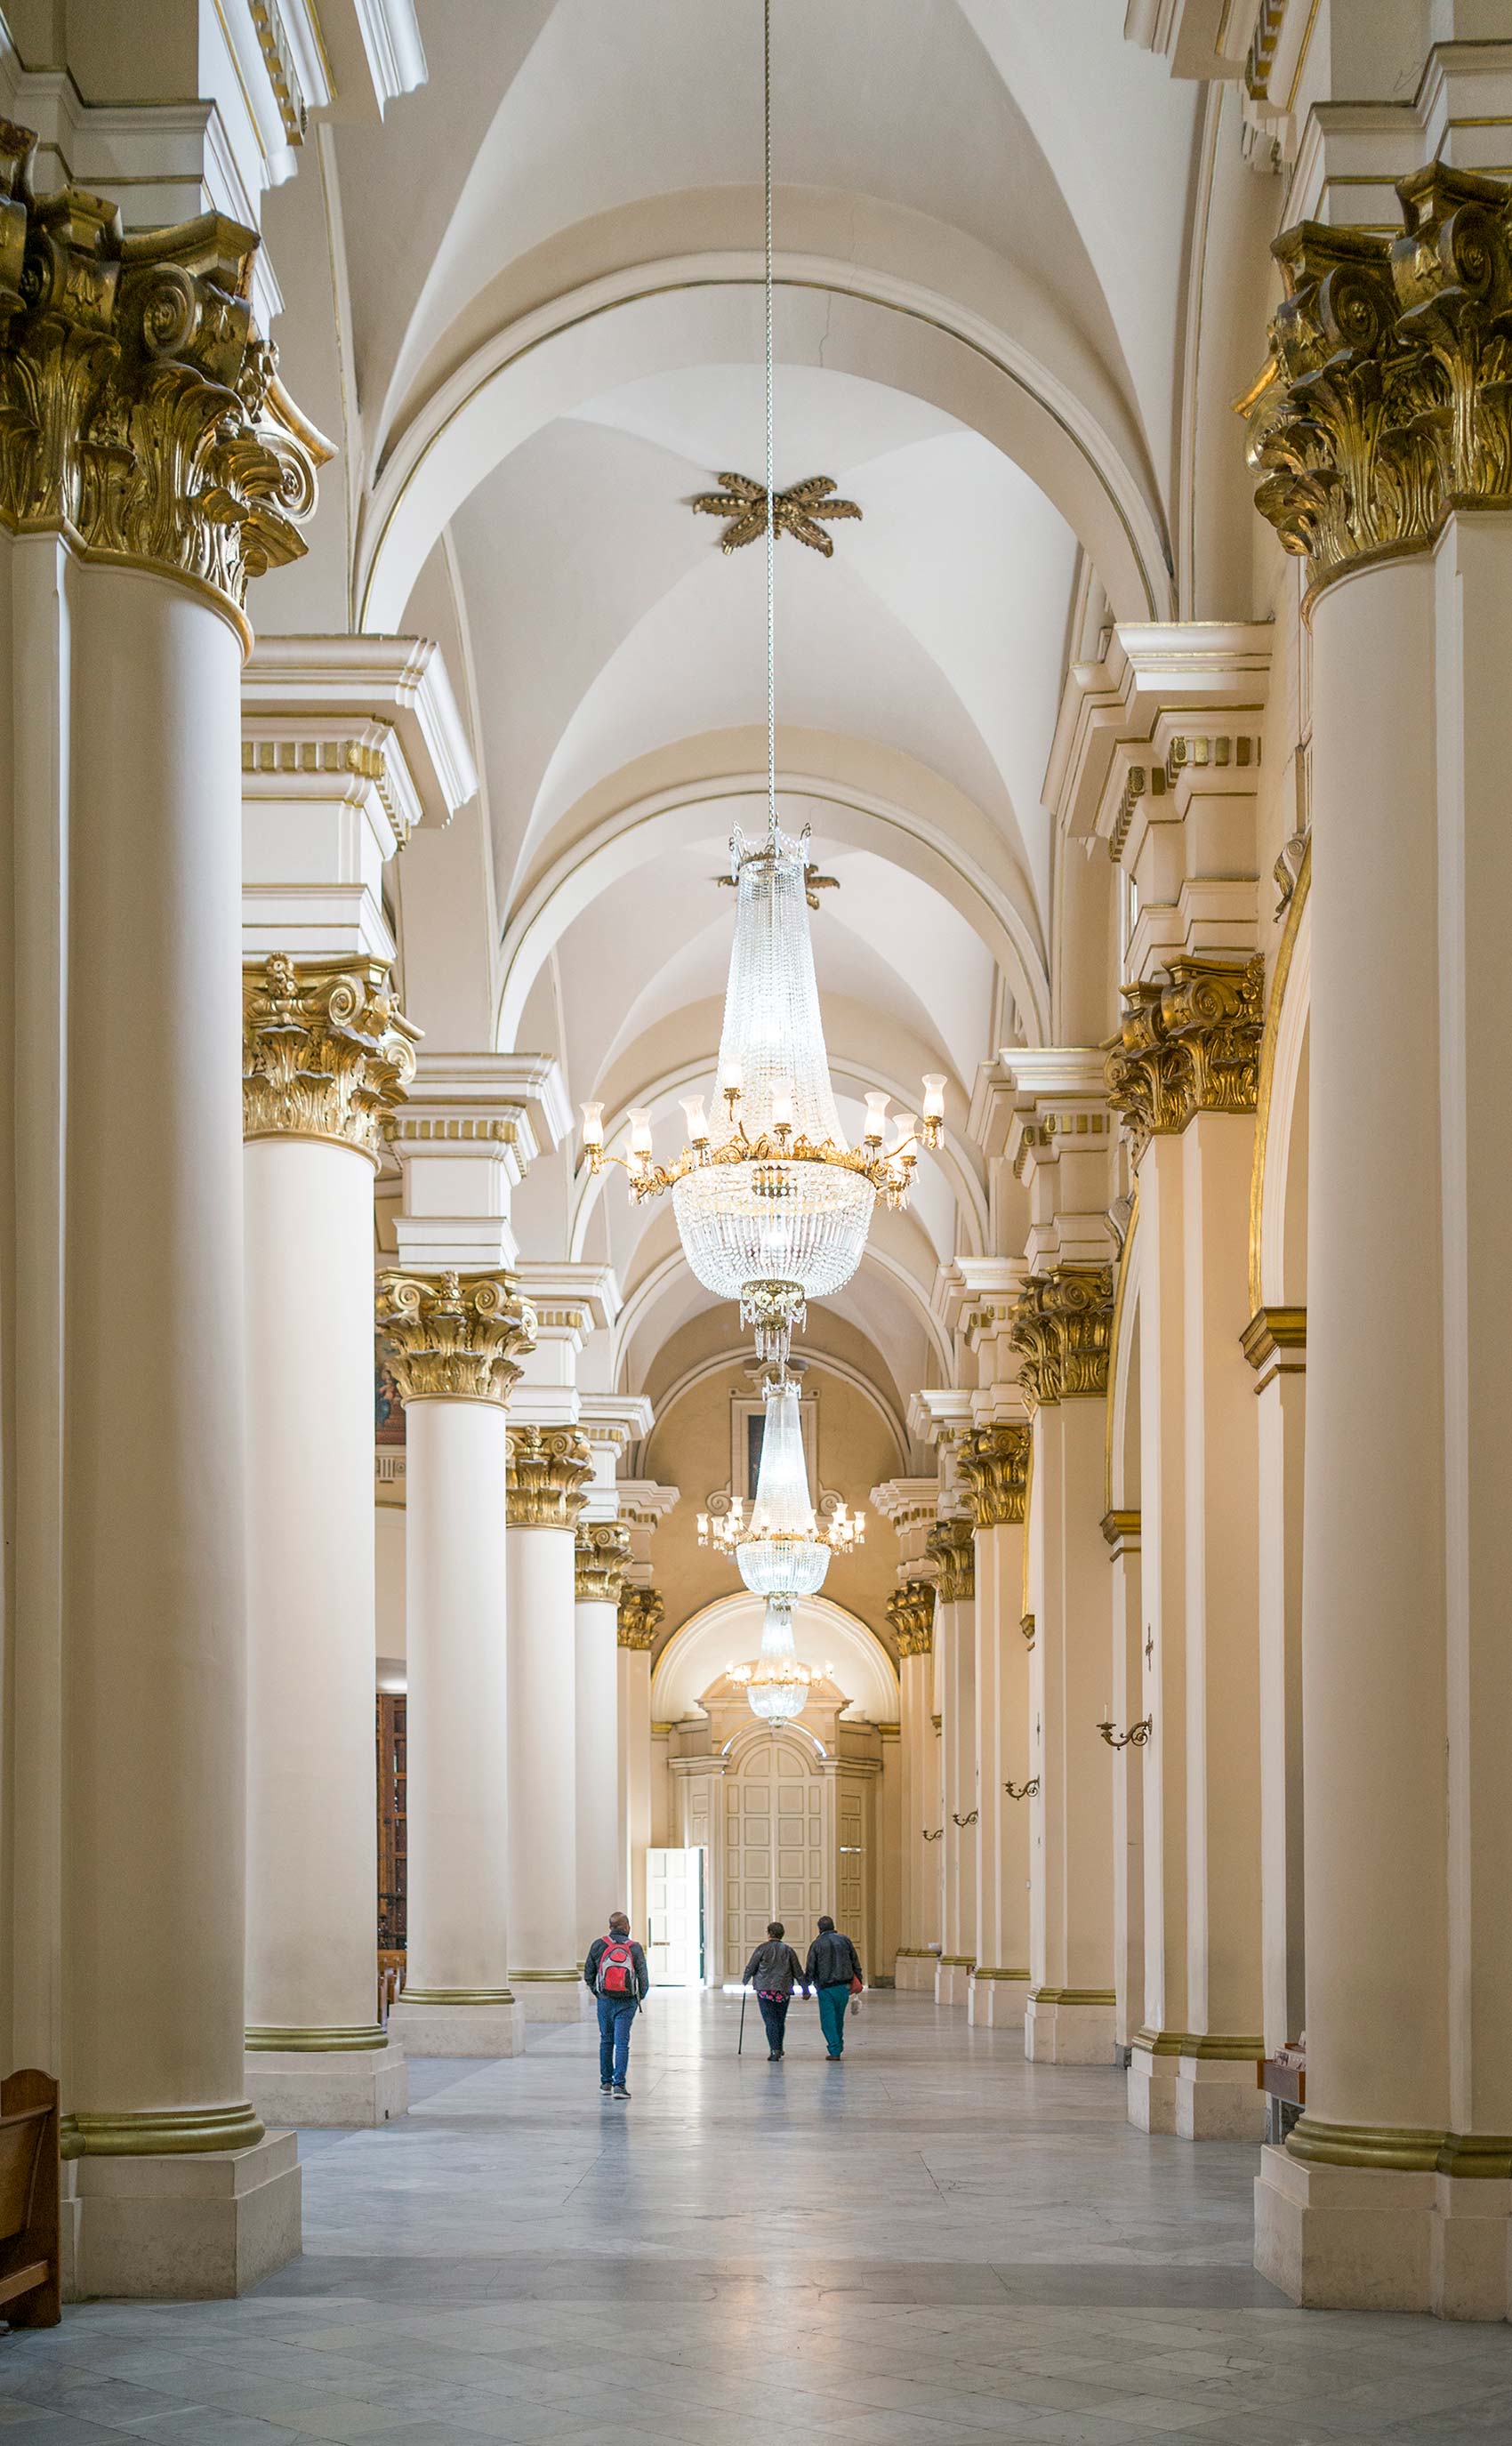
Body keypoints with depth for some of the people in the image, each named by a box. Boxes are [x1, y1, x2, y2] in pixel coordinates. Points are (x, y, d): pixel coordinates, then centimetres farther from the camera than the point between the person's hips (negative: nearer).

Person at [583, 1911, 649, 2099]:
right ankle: (619, 2084, -10)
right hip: (627, 2003, -1)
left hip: (605, 2000, 1)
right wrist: (640, 1998, 13)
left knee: (606, 2041, 16)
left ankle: (606, 2082, 23)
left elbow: (588, 1975, 2)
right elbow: (643, 1977, -5)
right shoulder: (634, 1948, -5)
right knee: (622, 2043, -2)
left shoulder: (598, 1945, -3)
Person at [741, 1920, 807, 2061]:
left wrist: (745, 1981, 21)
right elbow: (798, 1972, 9)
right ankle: (778, 2049, 25)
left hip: (765, 1991, -3)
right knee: (780, 2021, 15)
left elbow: (750, 1968, 2)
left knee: (770, 2021, -3)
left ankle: (775, 2050, -13)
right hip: (784, 1991, 3)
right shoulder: (788, 1950, 7)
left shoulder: (762, 1949, -2)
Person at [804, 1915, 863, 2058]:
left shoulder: (817, 1944, -3)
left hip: (826, 1987, -3)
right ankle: (839, 2047, 25)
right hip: (844, 1986, 3)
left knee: (828, 2019, 1)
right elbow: (856, 1962, 8)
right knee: (839, 2017, 17)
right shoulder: (844, 1940, 6)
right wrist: (858, 1982, 14)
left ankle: (835, 2051, -6)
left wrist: (806, 1987, 3)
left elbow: (810, 1969, -4)